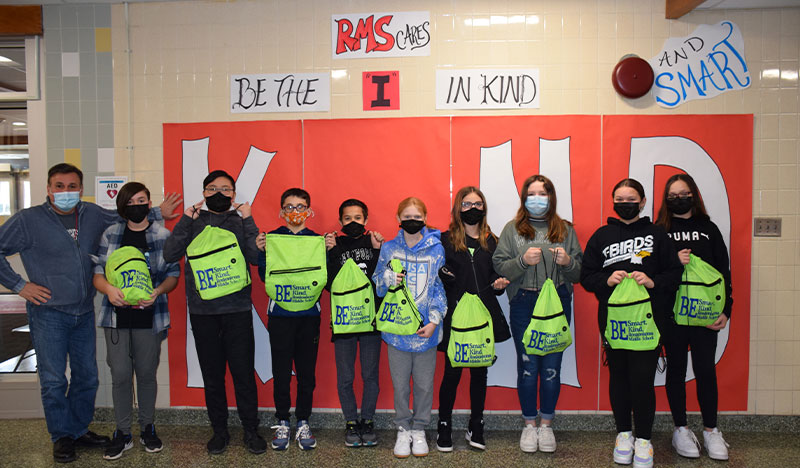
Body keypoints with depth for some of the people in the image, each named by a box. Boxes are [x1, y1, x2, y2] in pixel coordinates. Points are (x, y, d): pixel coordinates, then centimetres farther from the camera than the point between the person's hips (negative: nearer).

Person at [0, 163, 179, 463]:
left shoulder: (92, 215, 5)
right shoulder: (28, 220, -7)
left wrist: (158, 213, 14)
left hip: (84, 313, 4)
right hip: (48, 314, -4)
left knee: (87, 377, 13)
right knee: (53, 380, 3)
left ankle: (79, 429, 31)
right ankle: (61, 437, 21)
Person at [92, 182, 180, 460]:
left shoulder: (163, 235, 2)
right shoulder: (110, 235, 7)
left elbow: (173, 274, 3)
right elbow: (98, 273, 7)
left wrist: (157, 292, -16)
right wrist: (108, 289, -14)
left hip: (149, 316, -1)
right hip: (116, 315, 1)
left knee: (146, 373, 8)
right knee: (120, 375, 3)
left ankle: (147, 428, 25)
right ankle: (122, 433, 17)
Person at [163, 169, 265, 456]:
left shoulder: (240, 223, 7)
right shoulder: (193, 224, 11)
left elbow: (257, 257, -8)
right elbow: (170, 255, -2)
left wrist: (247, 221, -11)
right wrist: (186, 220, -5)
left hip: (237, 310, -2)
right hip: (202, 311, 2)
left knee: (244, 372, 0)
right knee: (212, 374, 10)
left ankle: (251, 430, 16)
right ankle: (219, 431, 24)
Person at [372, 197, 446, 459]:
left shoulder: (436, 249, 0)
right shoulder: (389, 249, 3)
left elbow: (441, 288, 0)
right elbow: (377, 285, 9)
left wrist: (434, 321, -9)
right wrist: (388, 279, -14)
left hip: (426, 328, -1)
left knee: (424, 383, 10)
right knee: (400, 383, 10)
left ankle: (419, 429, 27)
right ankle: (403, 430, 27)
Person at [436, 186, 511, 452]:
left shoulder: (491, 241, 11)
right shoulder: (446, 240, 2)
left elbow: (495, 276, 15)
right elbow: (438, 278, 1)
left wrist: (499, 283, -6)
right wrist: (443, 275, -20)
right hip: (455, 315, -3)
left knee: (480, 372, 11)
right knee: (452, 372, 1)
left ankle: (476, 427, 26)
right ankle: (444, 426, 18)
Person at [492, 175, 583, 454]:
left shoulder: (565, 230, 10)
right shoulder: (512, 229, 7)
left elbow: (579, 273, 9)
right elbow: (499, 268, -2)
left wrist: (568, 262, -11)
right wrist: (523, 260, -17)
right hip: (523, 306, -1)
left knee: (552, 366, 5)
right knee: (527, 366, 4)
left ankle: (546, 424, 23)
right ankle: (529, 424, 22)